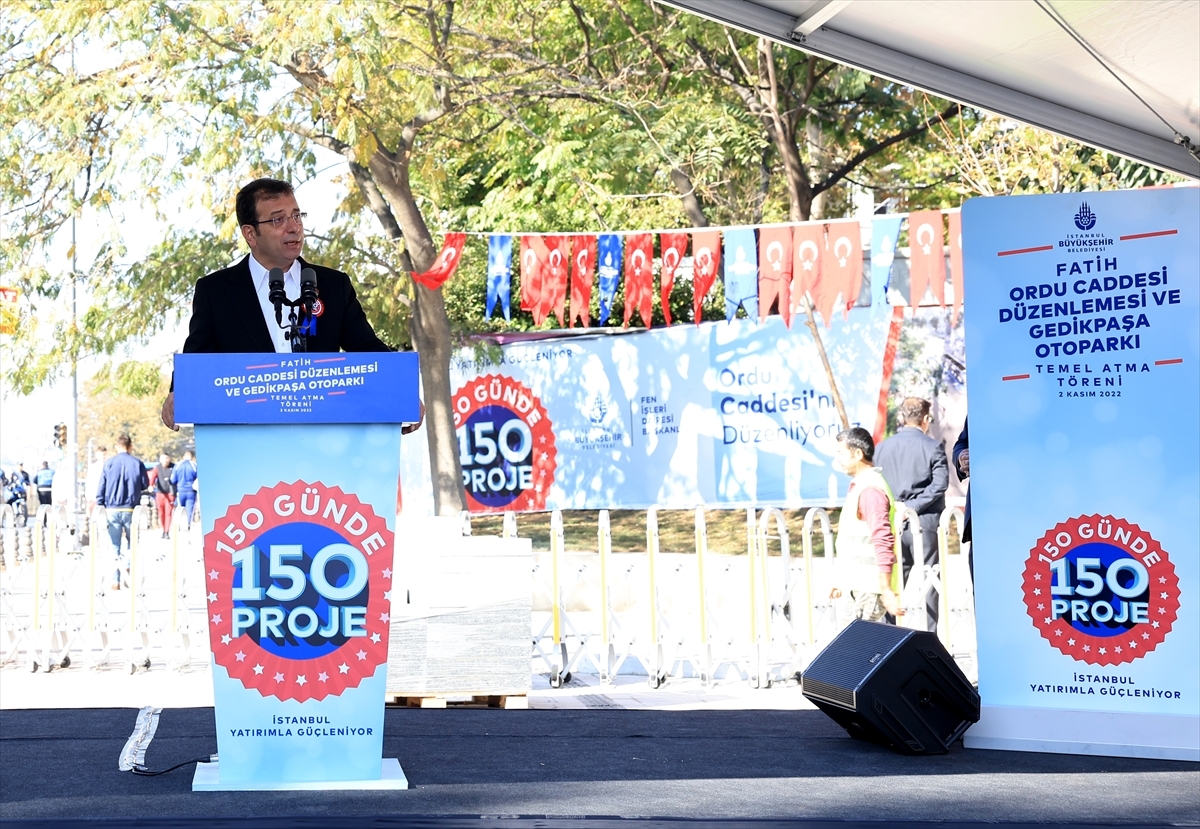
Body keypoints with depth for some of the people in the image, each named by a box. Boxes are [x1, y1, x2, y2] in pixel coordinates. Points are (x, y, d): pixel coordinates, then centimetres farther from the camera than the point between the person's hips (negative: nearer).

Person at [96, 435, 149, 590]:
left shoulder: (109, 463, 1)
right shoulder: (137, 463, -1)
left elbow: (101, 487, 0)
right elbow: (145, 484, 6)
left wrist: (100, 507, 6)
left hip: (112, 510, 1)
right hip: (130, 510, 0)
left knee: (114, 545, 5)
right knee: (132, 542, 19)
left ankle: (116, 580, 0)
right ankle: (129, 565, -1)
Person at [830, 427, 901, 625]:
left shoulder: (870, 489, -18)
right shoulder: (859, 485, 14)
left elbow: (883, 541, -25)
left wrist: (886, 591, -27)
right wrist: (842, 582, 27)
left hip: (869, 588, -10)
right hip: (858, 585, 10)